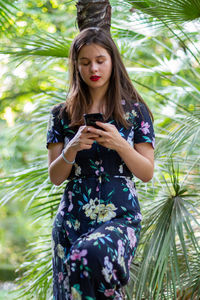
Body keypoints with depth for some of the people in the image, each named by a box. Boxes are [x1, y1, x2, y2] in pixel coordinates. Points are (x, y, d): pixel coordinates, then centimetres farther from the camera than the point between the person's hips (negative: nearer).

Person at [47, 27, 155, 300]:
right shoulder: (62, 115, 9)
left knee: (89, 255, -31)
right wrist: (72, 149, -12)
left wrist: (120, 144, -15)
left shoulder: (135, 111, 4)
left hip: (121, 216, -2)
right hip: (72, 219, 3)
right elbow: (55, 177, 7)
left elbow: (147, 173, 2)